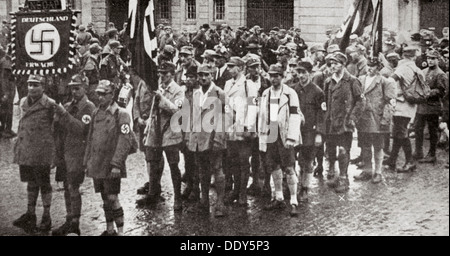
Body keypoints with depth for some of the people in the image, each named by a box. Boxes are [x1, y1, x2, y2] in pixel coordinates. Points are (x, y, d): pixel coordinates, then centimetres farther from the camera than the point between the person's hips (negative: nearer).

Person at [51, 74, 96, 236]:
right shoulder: (68, 106, 14)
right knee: (67, 187, 10)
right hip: (66, 151, 7)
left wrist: (65, 115, -23)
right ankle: (69, 221, 20)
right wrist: (57, 118, -5)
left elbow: (81, 128, -19)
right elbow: (61, 130, 15)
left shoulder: (89, 107, -7)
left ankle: (75, 223, -3)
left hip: (79, 152, -7)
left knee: (73, 187, -9)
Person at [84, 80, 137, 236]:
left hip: (111, 166, -6)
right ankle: (109, 229, 25)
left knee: (112, 199, -7)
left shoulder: (121, 114, -10)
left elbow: (124, 141, -16)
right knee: (105, 199, 14)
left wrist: (116, 164, -22)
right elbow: (90, 139, 17)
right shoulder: (96, 113, 11)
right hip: (97, 165, 7)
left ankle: (120, 231, 3)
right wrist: (87, 162, 14)